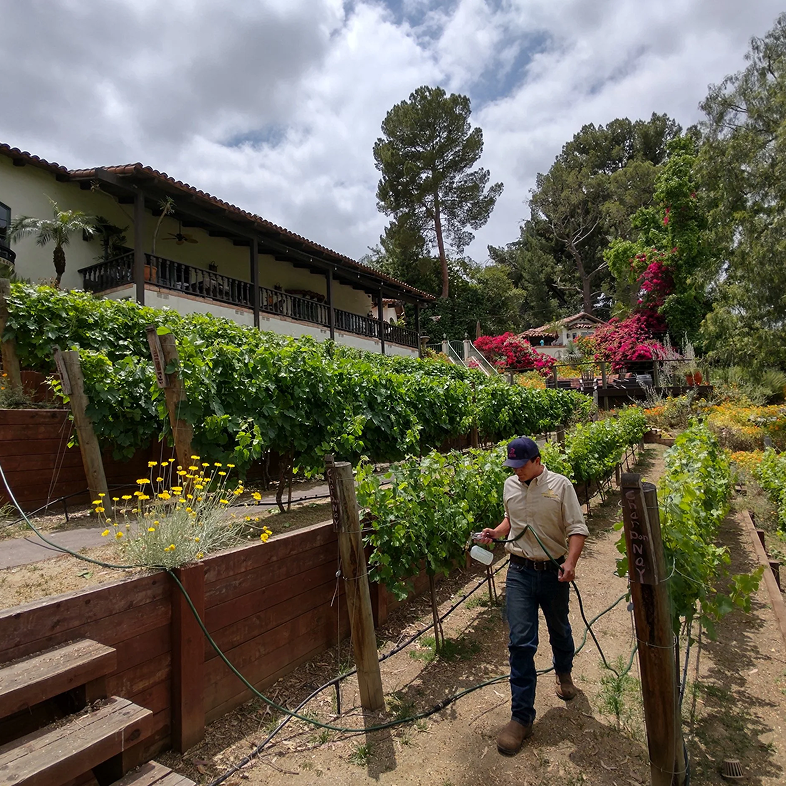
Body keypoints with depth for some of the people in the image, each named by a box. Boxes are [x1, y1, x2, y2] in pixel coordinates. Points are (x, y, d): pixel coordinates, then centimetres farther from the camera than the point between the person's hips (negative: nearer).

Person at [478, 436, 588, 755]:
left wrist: (570, 562, -24)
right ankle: (521, 716, 9)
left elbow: (577, 528, -10)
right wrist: (496, 532, 0)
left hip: (554, 573, -2)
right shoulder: (510, 485, 3)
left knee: (559, 630, 23)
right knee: (520, 642, -2)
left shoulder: (560, 485, -10)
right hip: (520, 573, 2)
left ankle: (563, 672, 55)